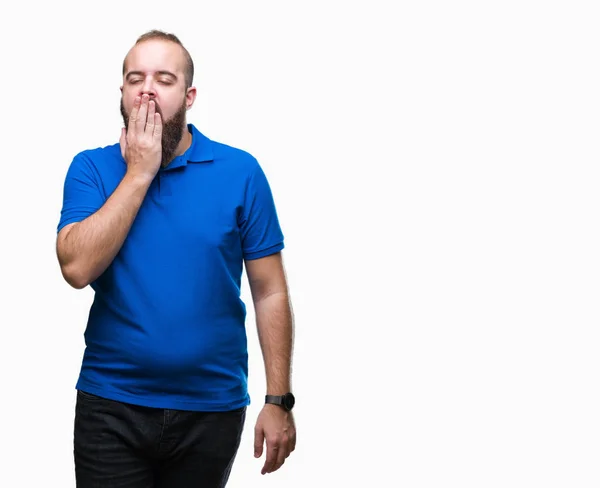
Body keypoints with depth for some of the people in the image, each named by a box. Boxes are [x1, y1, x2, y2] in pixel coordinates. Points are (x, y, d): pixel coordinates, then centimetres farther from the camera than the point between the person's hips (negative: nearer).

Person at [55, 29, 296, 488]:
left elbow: (270, 292, -3)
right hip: (112, 407, 0)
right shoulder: (91, 169, 0)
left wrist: (279, 400, -6)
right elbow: (78, 267, -16)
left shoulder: (240, 171, -3)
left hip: (212, 410, 0)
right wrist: (138, 172, -14)